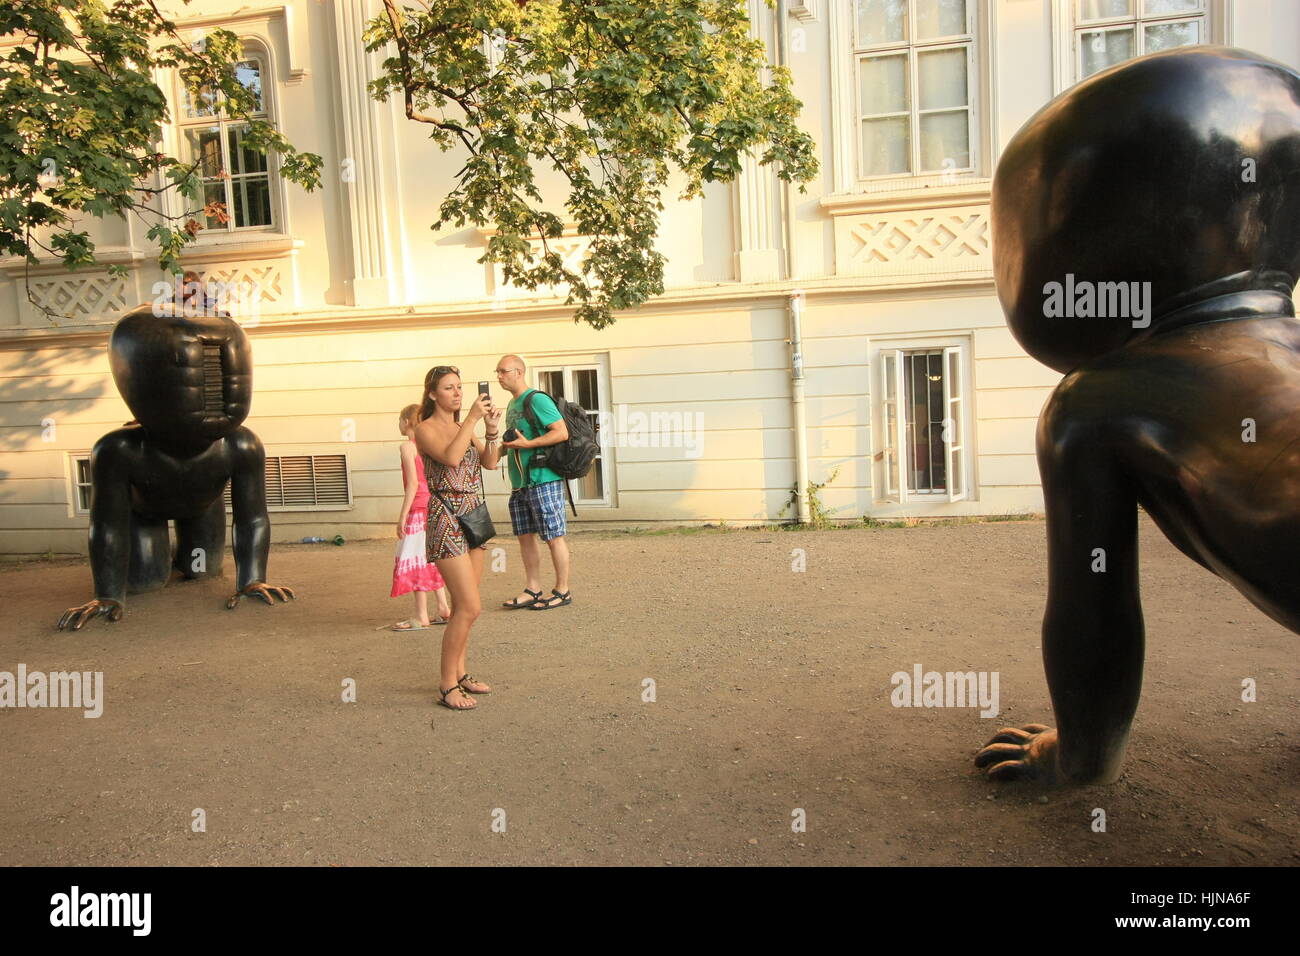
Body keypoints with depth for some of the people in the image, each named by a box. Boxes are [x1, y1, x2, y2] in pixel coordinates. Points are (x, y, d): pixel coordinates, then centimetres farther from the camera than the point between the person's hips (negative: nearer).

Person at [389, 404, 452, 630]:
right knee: (430, 559, 16)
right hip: (434, 507, 8)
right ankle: (443, 608, 18)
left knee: (415, 560, -2)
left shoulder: (408, 446, -10)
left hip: (418, 508, -8)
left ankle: (421, 617, 1)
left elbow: (413, 483, -16)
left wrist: (403, 516, -15)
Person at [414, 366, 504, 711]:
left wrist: (492, 429, -10)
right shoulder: (426, 429, -6)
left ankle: (460, 673, 22)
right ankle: (447, 686, -2)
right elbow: (451, 457, -25)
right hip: (447, 522, -8)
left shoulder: (463, 428, 16)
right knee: (470, 607, -12)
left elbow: (490, 462, 4)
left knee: (463, 605, 11)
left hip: (473, 518, 8)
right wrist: (472, 418, -21)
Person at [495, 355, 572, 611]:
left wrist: (527, 444, -20)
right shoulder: (512, 405, 17)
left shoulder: (537, 400, -12)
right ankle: (532, 590, 19)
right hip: (520, 483, 9)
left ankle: (562, 591, 9)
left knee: (554, 537, -1)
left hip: (543, 480, -9)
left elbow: (562, 433, -19)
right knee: (525, 536, 11)